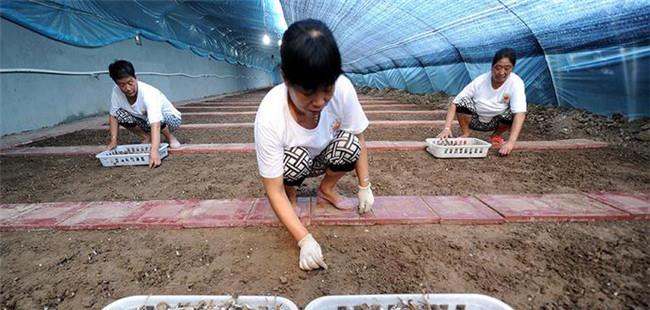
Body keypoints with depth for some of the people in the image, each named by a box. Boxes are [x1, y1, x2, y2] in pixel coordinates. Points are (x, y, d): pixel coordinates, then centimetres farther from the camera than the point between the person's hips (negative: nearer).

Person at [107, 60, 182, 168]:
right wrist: (113, 141, -17)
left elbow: (155, 124, -47)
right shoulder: (116, 91, -19)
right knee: (119, 113, -17)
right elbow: (113, 115, -7)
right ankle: (147, 138, 1)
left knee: (157, 119, -38)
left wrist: (154, 151, -59)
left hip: (171, 119, -6)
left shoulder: (148, 94, -36)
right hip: (145, 121, 6)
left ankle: (171, 138, -8)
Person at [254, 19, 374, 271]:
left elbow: (358, 138, -12)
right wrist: (305, 240, -37)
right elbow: (274, 191, -31)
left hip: (325, 159, 2)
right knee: (296, 157, -34)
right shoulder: (270, 116, -36)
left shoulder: (343, 89, -30)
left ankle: (327, 190, 1)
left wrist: (364, 186, -15)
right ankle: (292, 194, 0)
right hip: (290, 165, -2)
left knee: (348, 142, -27)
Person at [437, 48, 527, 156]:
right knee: (462, 101, -30)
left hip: (495, 122, 1)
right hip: (475, 120, 0)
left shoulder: (516, 83, -24)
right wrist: (447, 128, -35)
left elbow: (520, 113, -35)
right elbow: (454, 103, -23)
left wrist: (511, 142, -47)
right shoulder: (480, 81, -23)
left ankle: (496, 136, 1)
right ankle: (465, 134, -4)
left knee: (513, 113, -32)